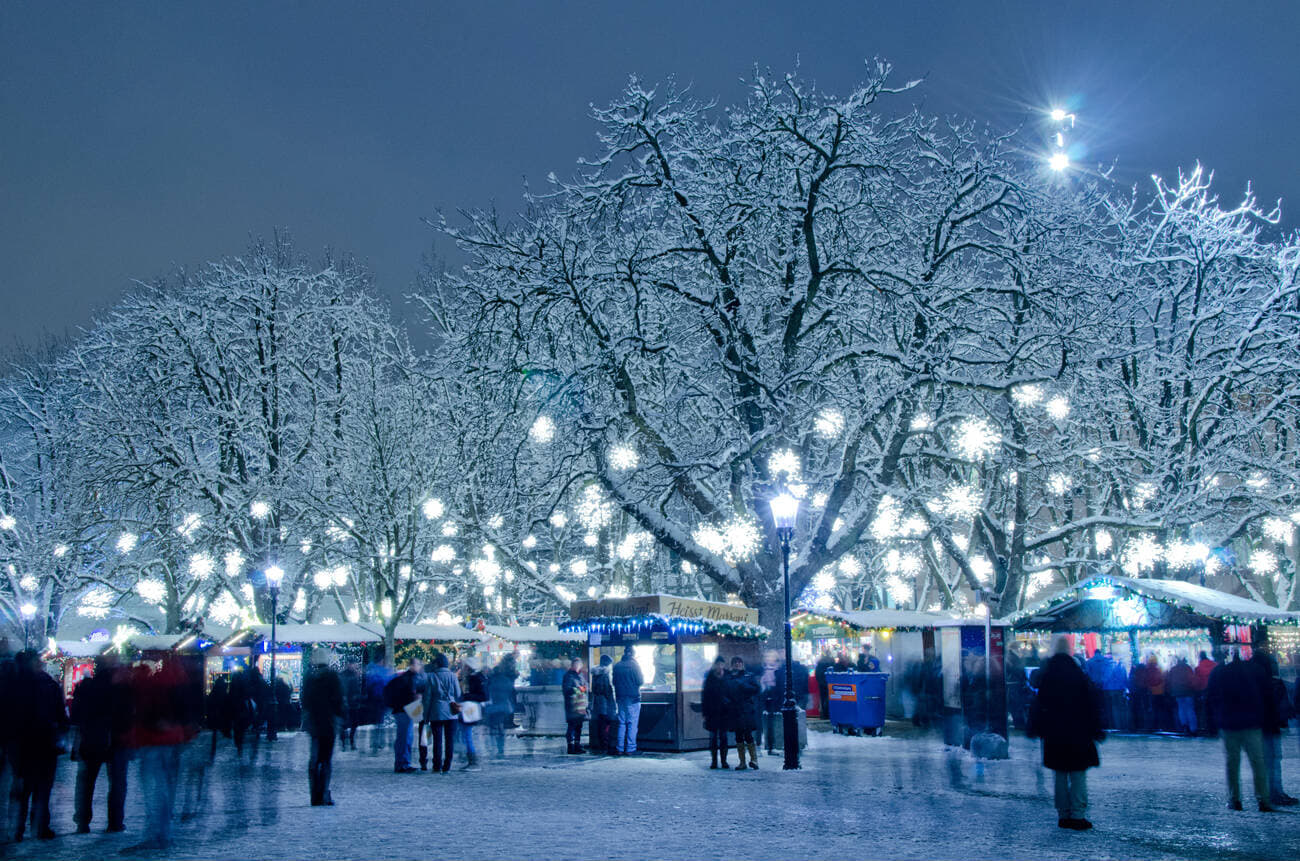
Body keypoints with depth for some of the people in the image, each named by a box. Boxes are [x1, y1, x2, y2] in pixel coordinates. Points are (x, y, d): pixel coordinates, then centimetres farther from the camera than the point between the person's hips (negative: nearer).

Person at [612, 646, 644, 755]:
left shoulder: (617, 666, 5)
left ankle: (619, 749, 9)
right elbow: (641, 681, -10)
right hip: (633, 698, -4)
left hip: (620, 698, 4)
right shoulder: (634, 665, -10)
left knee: (621, 724, 11)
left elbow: (614, 682, 10)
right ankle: (630, 749, -2)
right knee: (632, 724, 0)